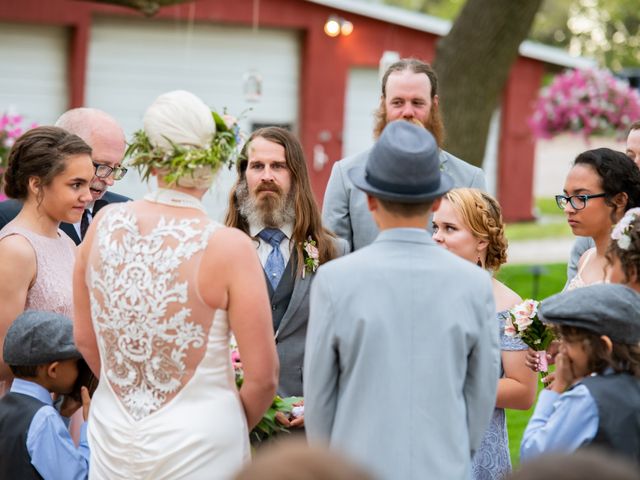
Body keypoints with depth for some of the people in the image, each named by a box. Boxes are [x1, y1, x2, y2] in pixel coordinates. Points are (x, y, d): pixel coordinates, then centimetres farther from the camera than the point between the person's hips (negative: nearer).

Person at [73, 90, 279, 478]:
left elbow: (84, 340, 9)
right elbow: (263, 378, -13)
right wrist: (229, 427, 6)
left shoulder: (105, 225, -3)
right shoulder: (228, 247, -15)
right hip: (196, 449, -4)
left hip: (113, 444, 4)